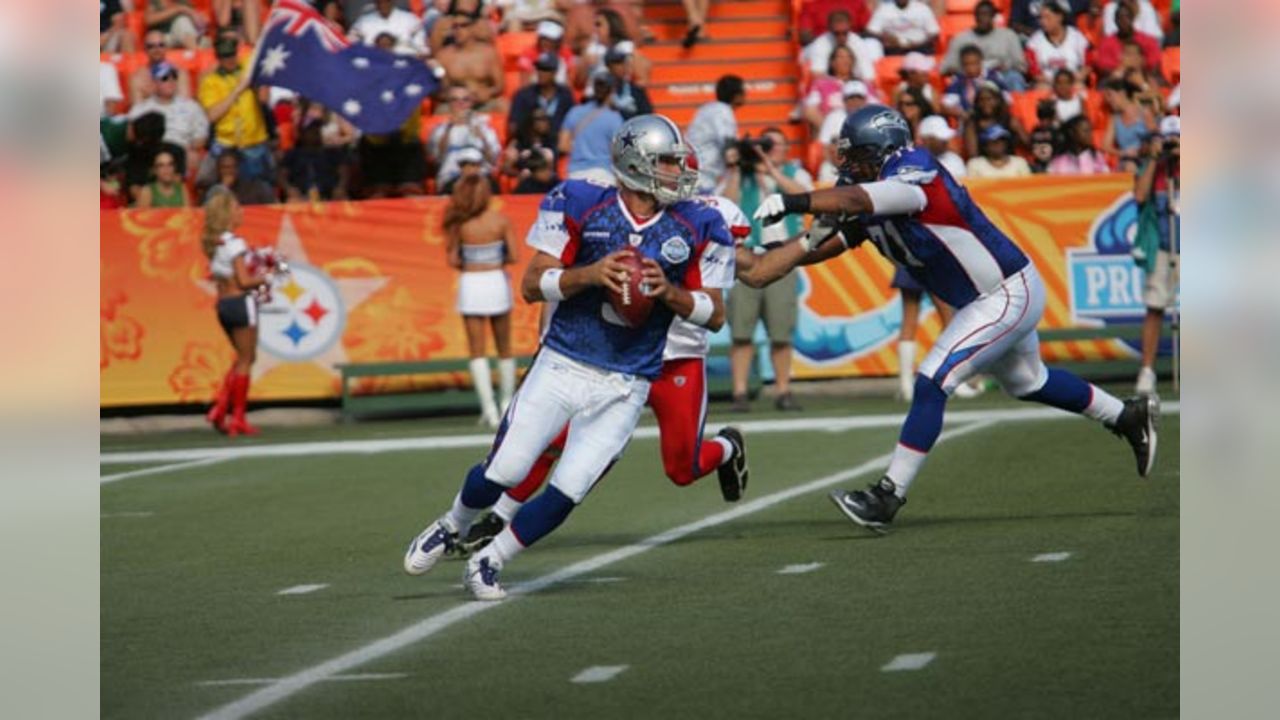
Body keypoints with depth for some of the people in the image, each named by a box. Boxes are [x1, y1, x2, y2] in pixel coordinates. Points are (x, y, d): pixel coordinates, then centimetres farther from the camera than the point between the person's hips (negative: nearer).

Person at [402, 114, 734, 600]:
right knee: (502, 473, -1)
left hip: (624, 389, 1)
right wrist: (589, 274, -22)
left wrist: (670, 292, -16)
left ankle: (488, 562, 18)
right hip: (562, 365, -1)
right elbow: (532, 286, -5)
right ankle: (452, 528, 31)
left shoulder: (694, 229, -2)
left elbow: (714, 314, 2)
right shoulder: (581, 207, -7)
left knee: (567, 493, -5)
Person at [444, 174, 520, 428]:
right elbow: (513, 256, -7)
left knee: (477, 350, 2)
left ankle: (489, 408, -9)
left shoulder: (459, 224, -7)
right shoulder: (500, 220, -7)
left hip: (470, 284, -1)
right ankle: (507, 404, 24)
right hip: (497, 281, 1)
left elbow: (453, 261, -7)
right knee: (504, 348, 16)